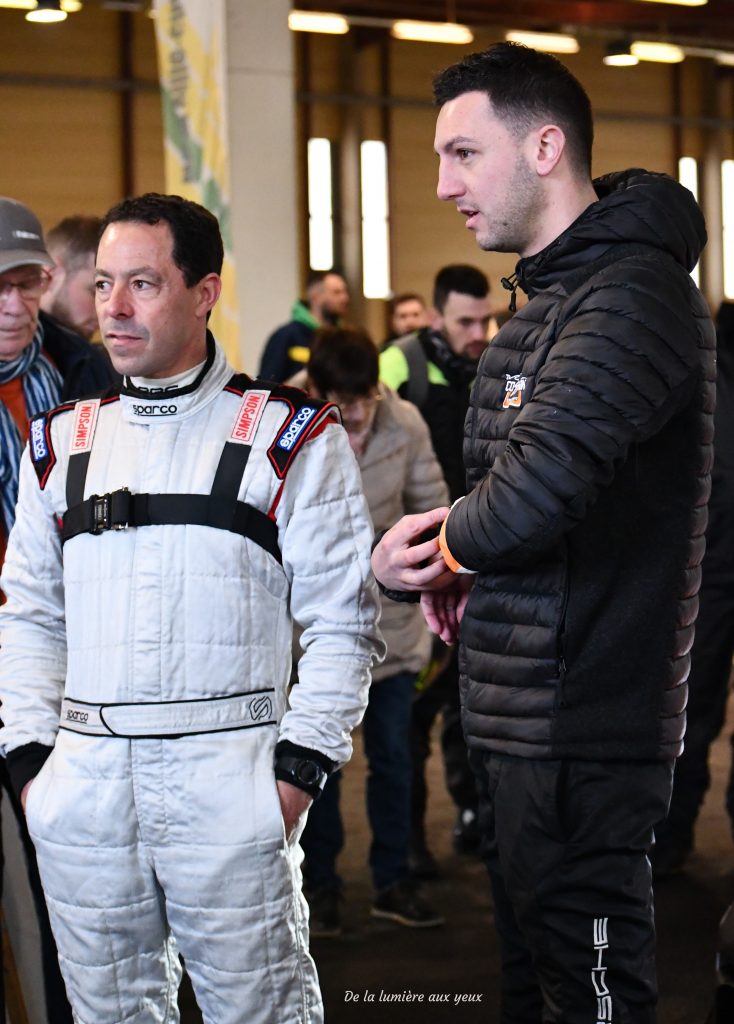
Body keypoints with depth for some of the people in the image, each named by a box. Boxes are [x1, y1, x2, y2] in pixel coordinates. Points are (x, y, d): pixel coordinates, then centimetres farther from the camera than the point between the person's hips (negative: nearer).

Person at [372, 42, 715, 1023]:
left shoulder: (633, 296, -18)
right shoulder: (553, 296, 15)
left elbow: (538, 490, -29)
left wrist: (438, 552, -7)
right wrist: (458, 558, 1)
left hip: (580, 733, -10)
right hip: (521, 719, 10)